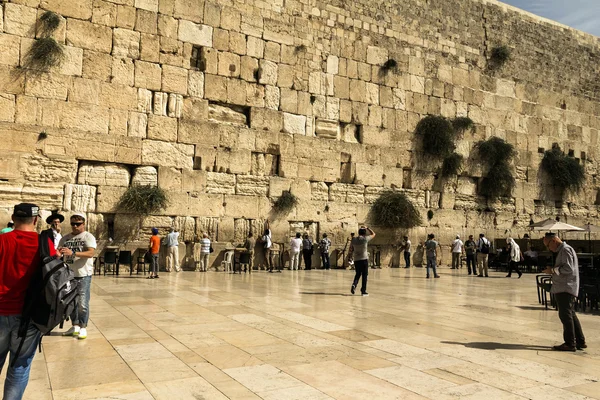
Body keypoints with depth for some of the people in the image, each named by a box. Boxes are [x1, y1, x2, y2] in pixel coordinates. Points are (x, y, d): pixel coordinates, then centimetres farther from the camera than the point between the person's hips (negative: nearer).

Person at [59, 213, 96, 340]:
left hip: (83, 275, -6)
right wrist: (58, 252, -18)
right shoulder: (65, 238, 9)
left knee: (82, 303, -3)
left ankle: (83, 327, 9)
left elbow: (90, 253, -21)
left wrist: (73, 253, -32)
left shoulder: (88, 237, -7)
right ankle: (75, 326, 27)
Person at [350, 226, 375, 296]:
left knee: (358, 274, 18)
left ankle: (354, 284, -6)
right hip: (364, 259, -4)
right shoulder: (365, 239, -7)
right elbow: (373, 234, 9)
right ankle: (363, 291, 7)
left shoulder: (353, 239, 3)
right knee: (364, 275, 6)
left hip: (356, 259, 4)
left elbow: (350, 250, 9)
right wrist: (367, 228, 16)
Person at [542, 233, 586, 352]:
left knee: (566, 315, -6)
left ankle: (570, 344, -2)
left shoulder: (565, 250, -12)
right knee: (571, 315, 15)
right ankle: (580, 342, 22)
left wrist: (553, 270, -13)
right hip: (563, 289, 11)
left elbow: (568, 268, -21)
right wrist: (553, 270, 12)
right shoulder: (562, 250, 20)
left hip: (565, 289, -11)